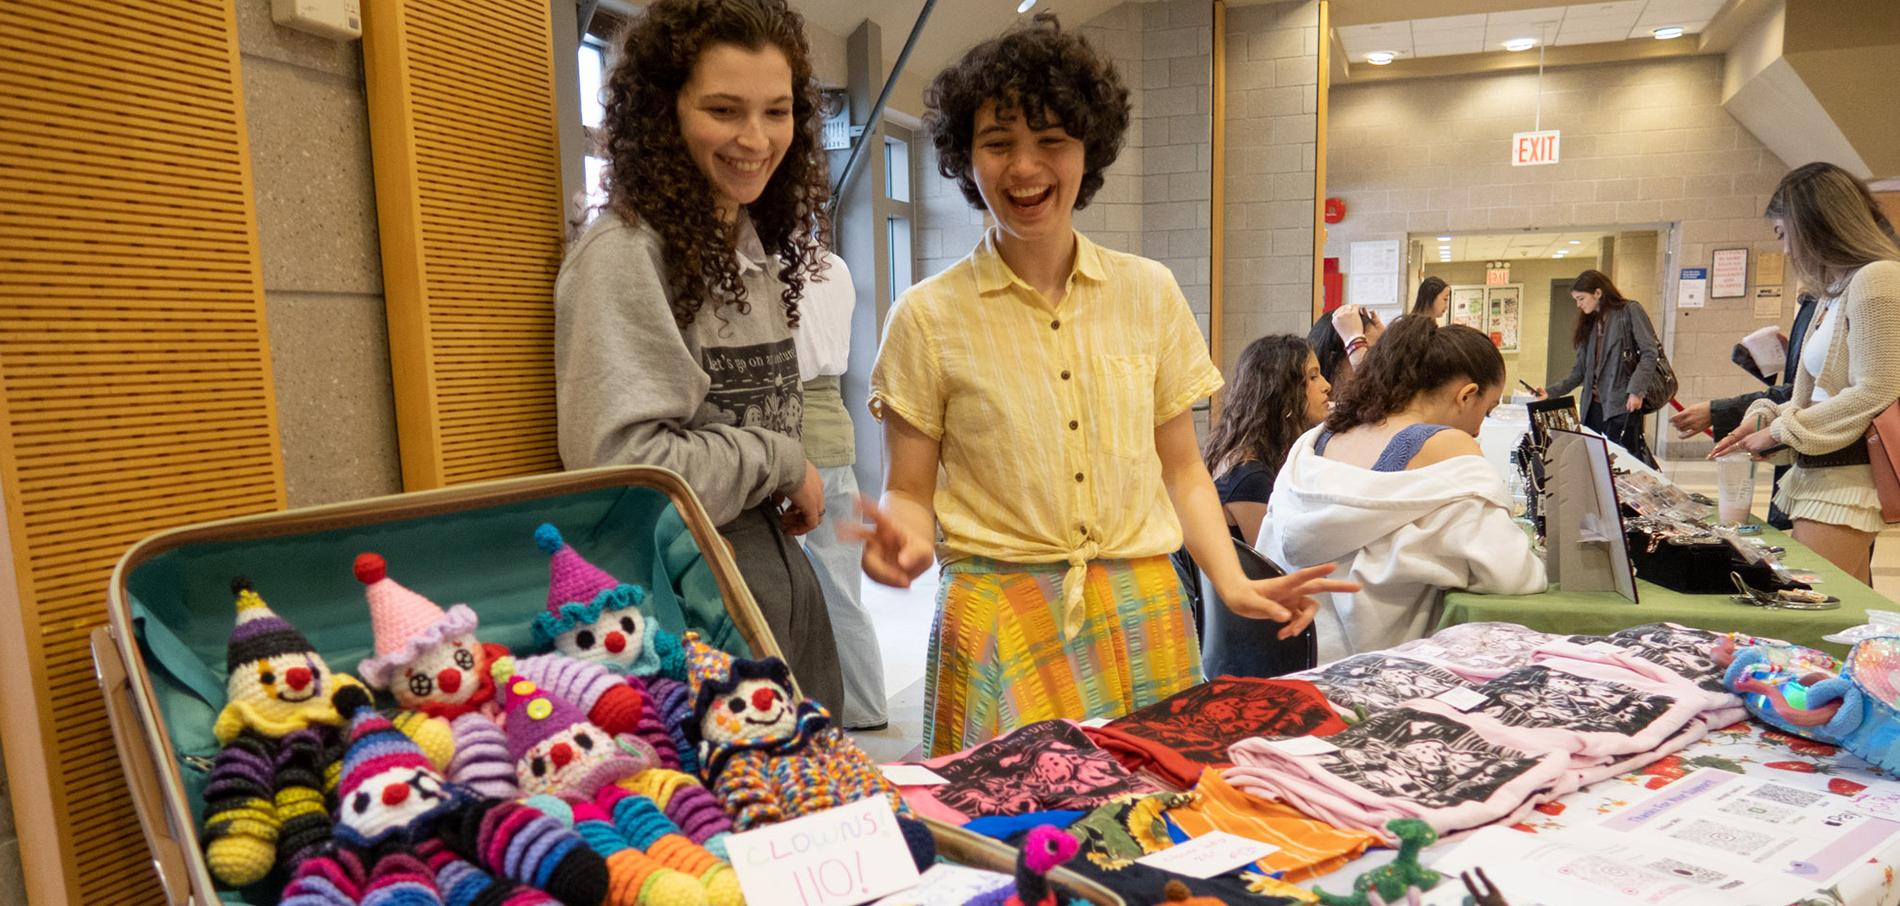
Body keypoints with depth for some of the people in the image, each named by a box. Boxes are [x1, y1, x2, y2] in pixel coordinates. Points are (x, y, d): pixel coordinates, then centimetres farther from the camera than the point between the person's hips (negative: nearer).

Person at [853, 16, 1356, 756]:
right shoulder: (928, 317, -3)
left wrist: (1234, 583, -2)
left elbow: (1181, 469, 11)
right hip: (1002, 625, -2)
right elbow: (907, 491, 1)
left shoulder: (1149, 293, 6)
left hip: (1143, 618, 3)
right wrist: (908, 541, -21)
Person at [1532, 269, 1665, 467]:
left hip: (1622, 405, -6)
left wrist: (1636, 390, -16)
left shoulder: (1630, 311, 2)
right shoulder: (1589, 323, 21)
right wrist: (1550, 393, 8)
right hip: (1593, 405, 6)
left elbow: (1650, 352, -6)